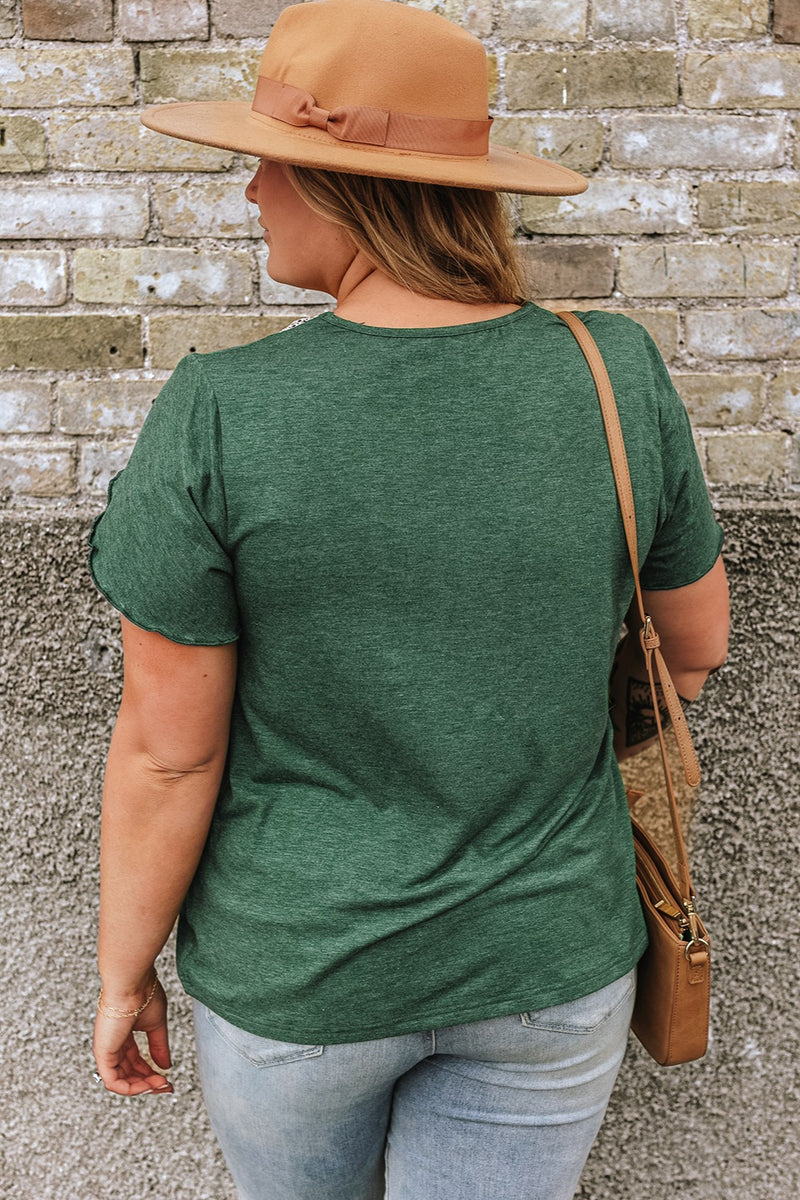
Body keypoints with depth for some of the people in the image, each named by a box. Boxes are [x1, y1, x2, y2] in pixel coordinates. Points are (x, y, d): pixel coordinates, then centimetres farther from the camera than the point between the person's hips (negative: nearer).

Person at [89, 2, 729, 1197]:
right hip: (546, 961, 2)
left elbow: (166, 750, -17)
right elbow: (700, 632, -1)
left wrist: (123, 973, 0)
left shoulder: (216, 420, -24)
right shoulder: (616, 375, -16)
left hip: (300, 961, -1)